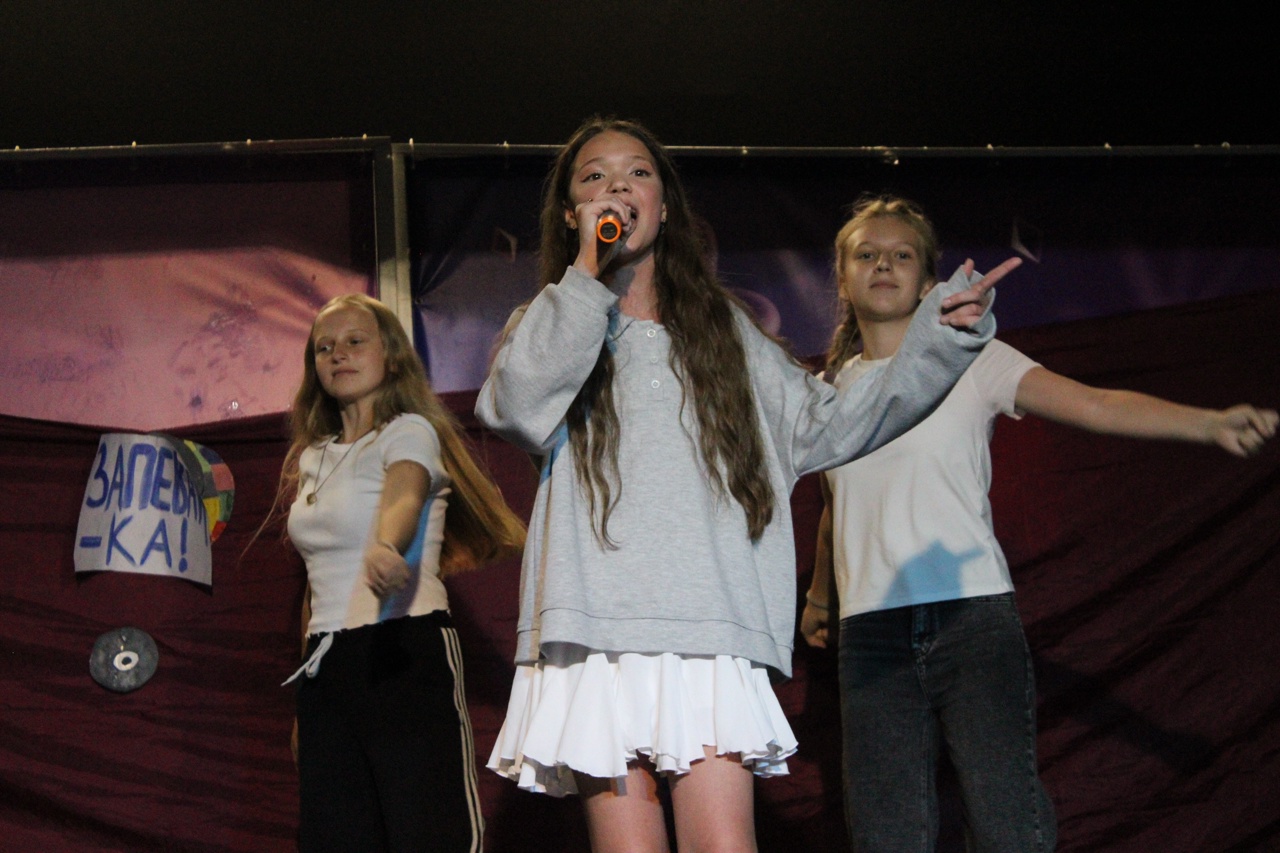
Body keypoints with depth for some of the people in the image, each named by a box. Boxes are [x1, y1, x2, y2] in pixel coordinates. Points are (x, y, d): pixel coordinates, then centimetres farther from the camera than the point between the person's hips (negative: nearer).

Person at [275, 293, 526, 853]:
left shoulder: (410, 432, -1)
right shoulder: (311, 459, 19)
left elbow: (404, 496, -25)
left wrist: (384, 546, -48)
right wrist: (305, 692, 19)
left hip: (406, 650, -7)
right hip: (325, 661, 7)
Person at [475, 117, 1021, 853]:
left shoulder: (722, 328, 22)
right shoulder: (553, 326, 17)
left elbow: (825, 428, 17)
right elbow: (515, 405, -6)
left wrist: (937, 343, 8)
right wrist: (586, 272, -2)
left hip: (709, 633, 1)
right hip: (594, 629, 0)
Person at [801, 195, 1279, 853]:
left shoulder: (970, 360, 5)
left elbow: (1095, 404, -8)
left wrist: (1209, 423, -22)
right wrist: (818, 594, 46)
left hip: (973, 614, -3)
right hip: (874, 630, 3)